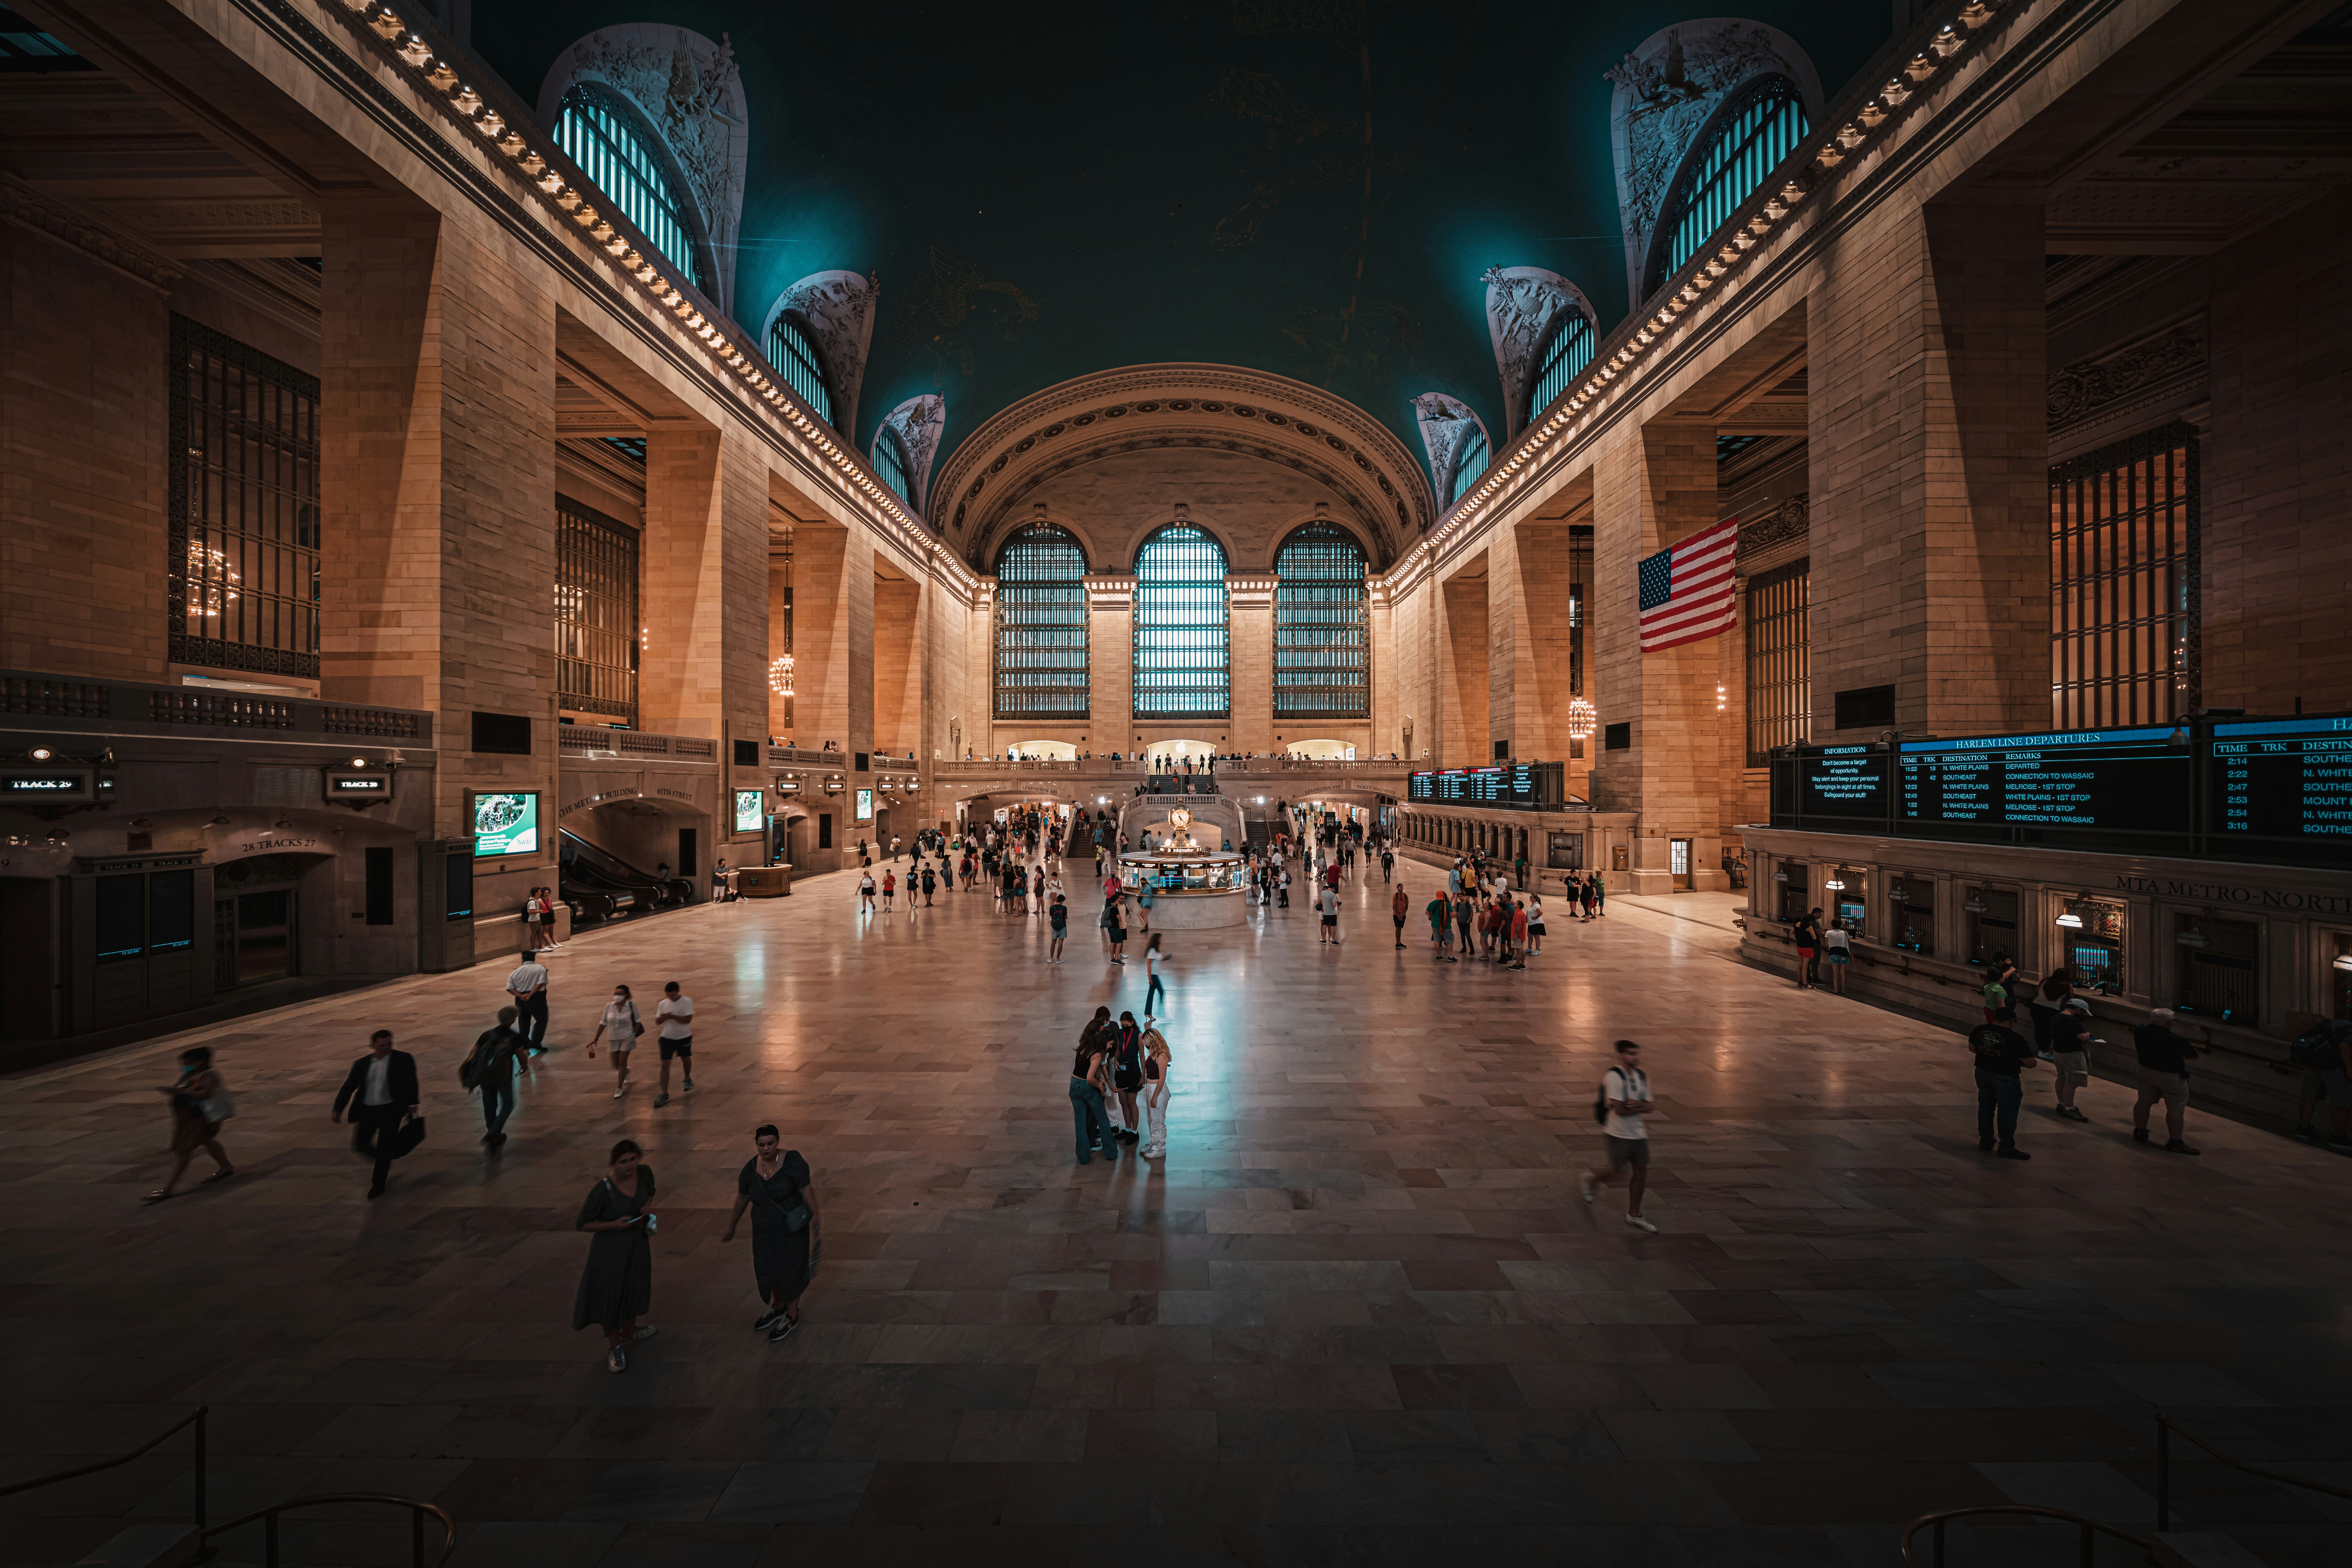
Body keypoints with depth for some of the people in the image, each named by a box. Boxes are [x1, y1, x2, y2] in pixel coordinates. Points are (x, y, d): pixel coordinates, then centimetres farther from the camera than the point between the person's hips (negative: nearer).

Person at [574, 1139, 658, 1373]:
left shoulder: (645, 1172, -13)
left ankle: (629, 1332, 49)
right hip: (611, 1249, -5)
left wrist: (648, 1207, -10)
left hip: (638, 1242, 6)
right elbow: (582, 1224, -17)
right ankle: (615, 1346, 32)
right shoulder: (602, 1190, -29)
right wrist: (614, 1225, -27)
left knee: (635, 1288, 24)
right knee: (612, 1295, 9)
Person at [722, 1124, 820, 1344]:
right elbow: (743, 1197, 7)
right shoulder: (751, 1168, -7)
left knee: (790, 1270, 7)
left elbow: (806, 1189, -18)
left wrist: (815, 1215, -18)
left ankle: (792, 1317, 27)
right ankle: (778, 1309, 44)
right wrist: (732, 1226, 17)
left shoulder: (791, 1160, -21)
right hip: (764, 1229, 5)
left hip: (791, 1227, -5)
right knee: (769, 1270, 19)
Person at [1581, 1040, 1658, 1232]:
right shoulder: (1614, 1077, -19)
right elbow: (1620, 1110, -22)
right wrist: (1642, 1109, -10)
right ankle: (1590, 1181, 31)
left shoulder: (1642, 1077, 5)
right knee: (1616, 1173, 0)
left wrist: (1638, 1105, -17)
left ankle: (1634, 1215, 23)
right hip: (1620, 1134, -7)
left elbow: (1650, 1107, 3)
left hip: (1639, 1133, 7)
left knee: (1641, 1171, 8)